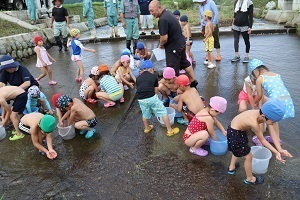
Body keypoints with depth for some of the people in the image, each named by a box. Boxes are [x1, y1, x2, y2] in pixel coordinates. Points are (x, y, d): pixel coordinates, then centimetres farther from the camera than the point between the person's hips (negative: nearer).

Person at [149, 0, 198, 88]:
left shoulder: (163, 20, -26)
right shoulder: (168, 12, 6)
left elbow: (164, 38, -29)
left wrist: (161, 45, -8)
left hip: (173, 47, -10)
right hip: (181, 43, 10)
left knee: (173, 70, 3)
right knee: (184, 62, 24)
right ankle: (193, 81, 36)